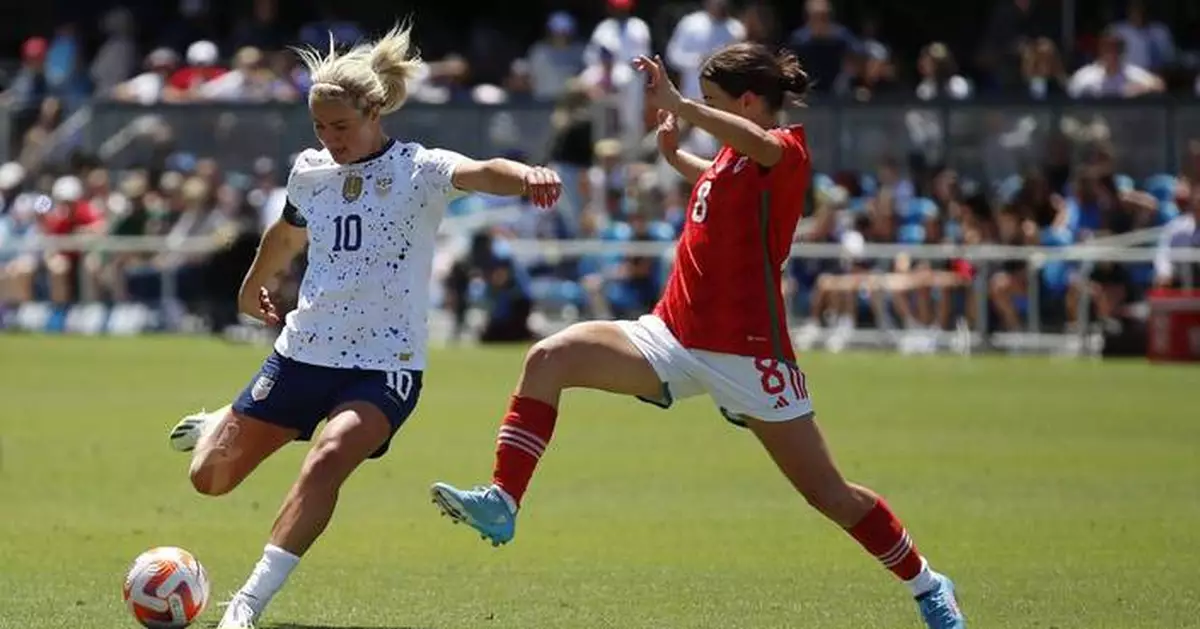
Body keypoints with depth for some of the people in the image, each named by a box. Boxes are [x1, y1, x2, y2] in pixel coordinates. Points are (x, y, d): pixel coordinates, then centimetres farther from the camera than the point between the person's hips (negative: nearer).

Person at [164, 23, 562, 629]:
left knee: (331, 456, -33)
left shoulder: (417, 169, -12)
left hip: (385, 363, -5)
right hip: (303, 351, 5)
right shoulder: (309, 170, 4)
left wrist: (522, 175, -57)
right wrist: (253, 287, 42)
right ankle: (222, 424, 49)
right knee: (210, 479, 10)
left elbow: (479, 172, -34)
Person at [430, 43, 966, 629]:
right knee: (549, 359, -13)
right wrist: (675, 154, 23)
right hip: (674, 335, 7)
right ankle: (501, 503, -17)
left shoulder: (788, 151, -11)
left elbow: (763, 146, -38)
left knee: (831, 495, 0)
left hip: (747, 353, -7)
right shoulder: (733, 155, 13)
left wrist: (676, 104, -45)